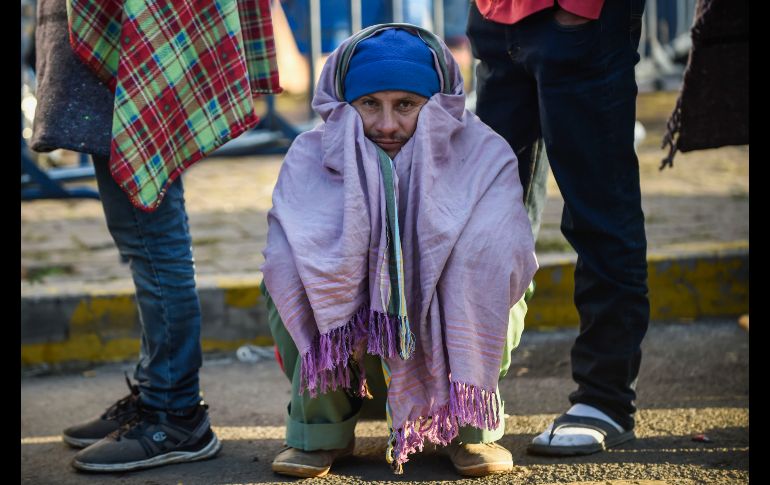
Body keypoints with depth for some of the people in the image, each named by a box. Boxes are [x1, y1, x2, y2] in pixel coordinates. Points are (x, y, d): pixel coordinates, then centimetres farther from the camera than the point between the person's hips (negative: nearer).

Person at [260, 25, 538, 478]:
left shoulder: (485, 155, -16)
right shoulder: (311, 157, -14)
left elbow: (510, 258, -32)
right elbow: (282, 262, -29)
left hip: (460, 329, 0)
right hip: (342, 332, 1)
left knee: (485, 246, -29)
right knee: (290, 271, -28)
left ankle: (471, 423, -9)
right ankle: (321, 428, -8)